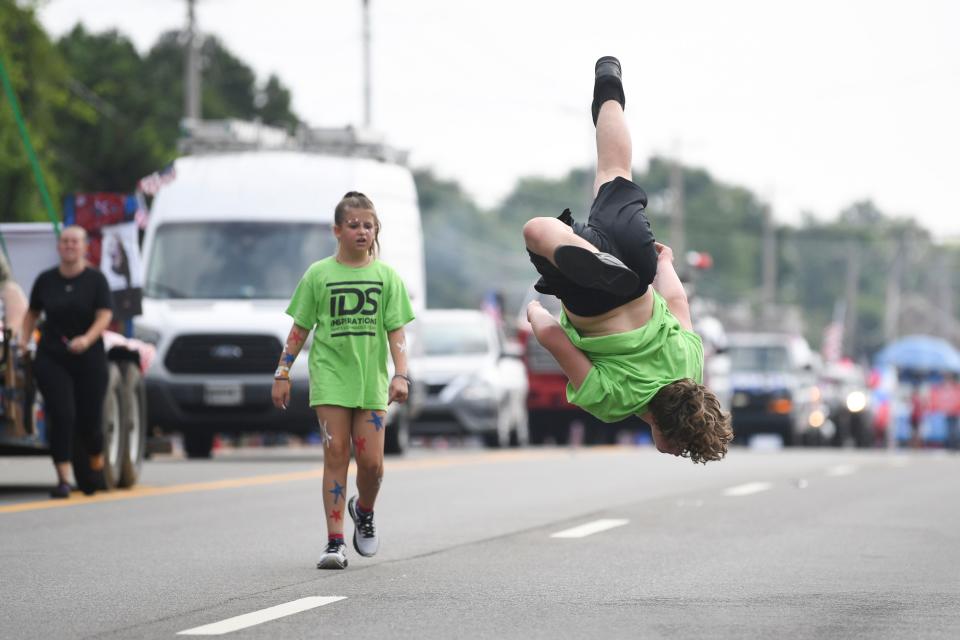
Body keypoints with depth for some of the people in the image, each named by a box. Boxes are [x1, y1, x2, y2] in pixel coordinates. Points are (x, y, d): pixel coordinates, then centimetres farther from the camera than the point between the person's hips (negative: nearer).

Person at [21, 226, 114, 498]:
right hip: (51, 359, 1)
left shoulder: (96, 279, -2)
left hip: (89, 358, -1)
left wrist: (87, 339, -27)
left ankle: (97, 467, 34)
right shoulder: (46, 280, 5)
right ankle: (63, 478, -11)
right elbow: (32, 313, 19)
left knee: (89, 419, 5)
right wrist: (23, 341, 6)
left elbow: (105, 315, -11)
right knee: (62, 416, -12)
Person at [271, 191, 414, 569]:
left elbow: (396, 332, 3)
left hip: (371, 381, 1)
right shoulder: (319, 275, 4)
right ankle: (335, 542, -7)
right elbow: (300, 329, 8)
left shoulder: (386, 276, 6)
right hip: (330, 378, -1)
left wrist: (400, 374, -8)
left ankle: (363, 511, 30)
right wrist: (282, 373, 4)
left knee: (371, 462, -3)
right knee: (336, 456, -7)